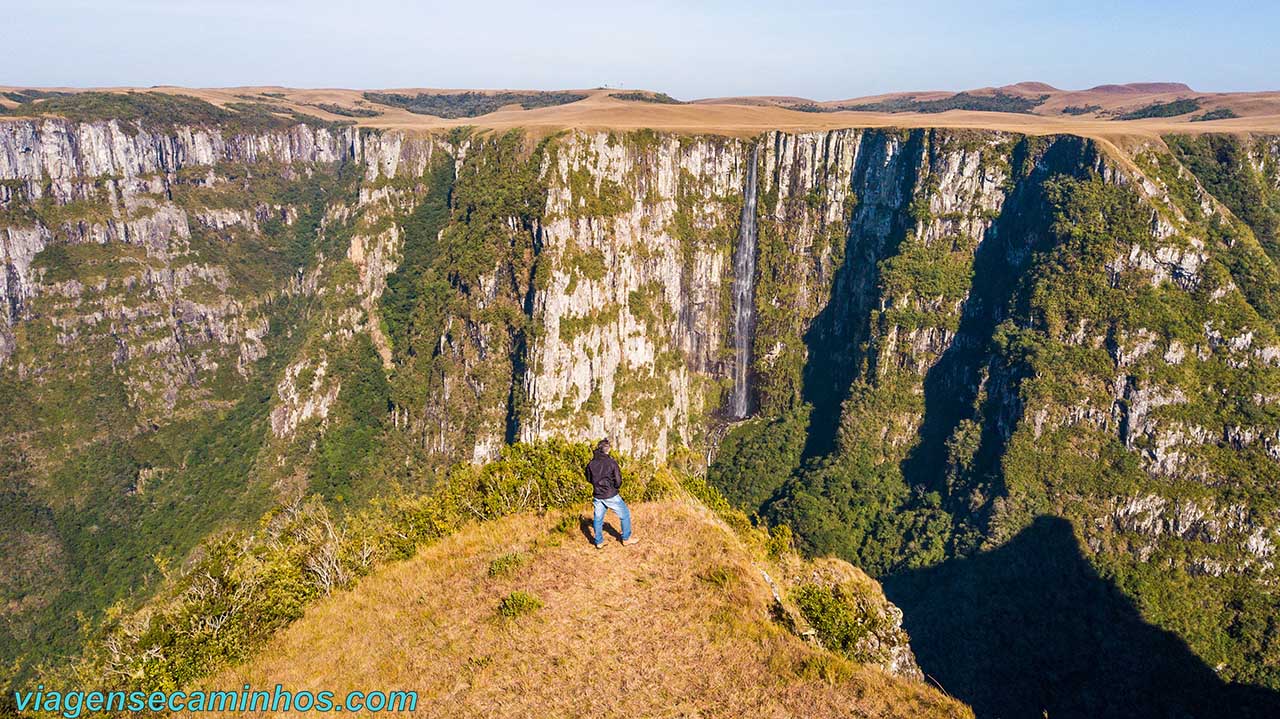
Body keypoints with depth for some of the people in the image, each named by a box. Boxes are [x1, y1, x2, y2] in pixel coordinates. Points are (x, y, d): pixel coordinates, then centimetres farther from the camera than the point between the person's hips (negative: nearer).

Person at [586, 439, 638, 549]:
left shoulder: (591, 463, -3)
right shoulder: (612, 462, -15)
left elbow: (589, 479, 10)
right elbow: (618, 481, -13)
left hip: (597, 496, 4)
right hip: (611, 496, -4)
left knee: (598, 519, 15)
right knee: (625, 514, 13)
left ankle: (599, 542, 21)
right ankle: (626, 539, 20)